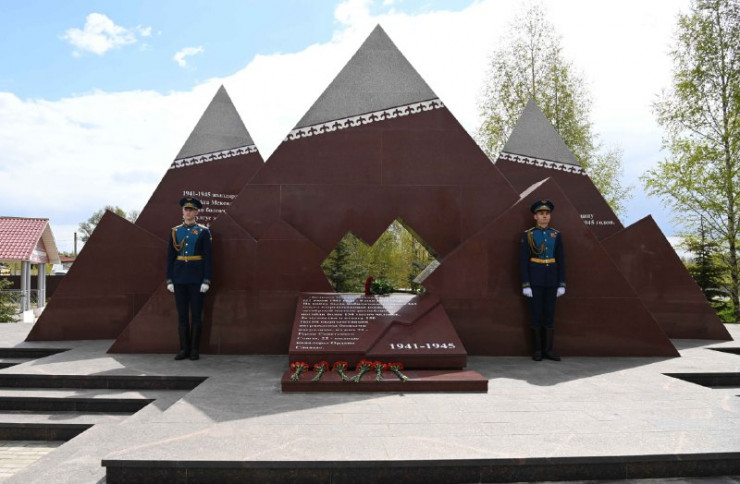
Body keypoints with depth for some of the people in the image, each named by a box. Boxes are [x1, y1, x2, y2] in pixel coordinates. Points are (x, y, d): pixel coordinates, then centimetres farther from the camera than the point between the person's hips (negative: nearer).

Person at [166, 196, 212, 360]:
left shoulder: (203, 231, 1)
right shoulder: (175, 231, 9)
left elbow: (207, 257, -2)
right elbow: (170, 257, 9)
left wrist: (206, 280, -9)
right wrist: (169, 279, 2)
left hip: (196, 277, -3)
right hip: (179, 277, 3)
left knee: (196, 314, 1)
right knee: (182, 314, 6)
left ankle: (195, 350, 9)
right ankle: (184, 349, 14)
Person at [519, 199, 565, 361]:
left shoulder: (556, 235, 7)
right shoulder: (527, 235, -3)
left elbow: (561, 261, 6)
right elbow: (523, 261, -6)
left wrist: (562, 284, 0)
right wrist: (525, 285, -11)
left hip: (551, 279, 3)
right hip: (534, 279, -3)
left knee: (549, 314, 6)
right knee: (536, 314, -1)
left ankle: (548, 349, 13)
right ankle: (537, 350, 9)